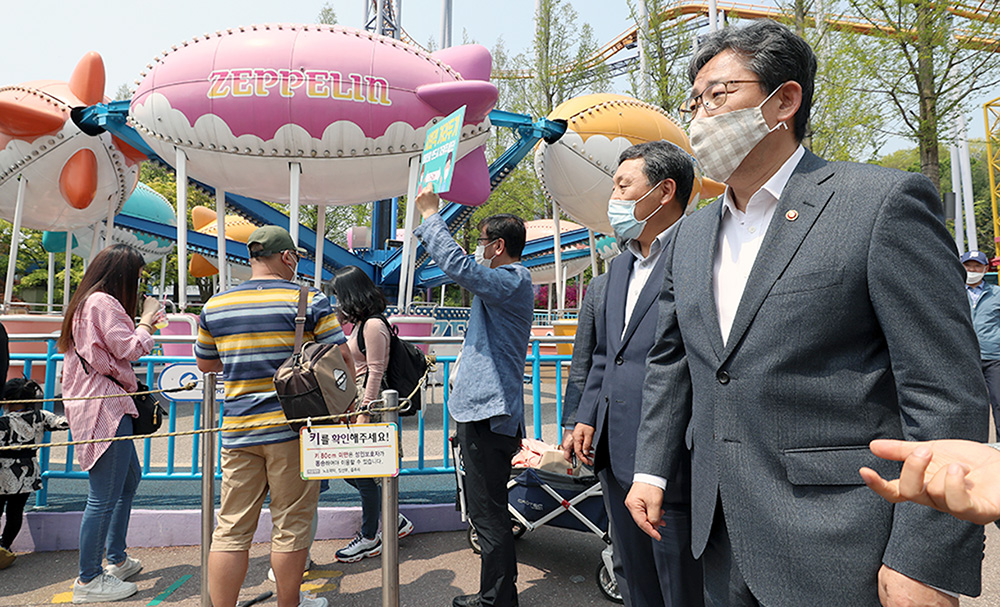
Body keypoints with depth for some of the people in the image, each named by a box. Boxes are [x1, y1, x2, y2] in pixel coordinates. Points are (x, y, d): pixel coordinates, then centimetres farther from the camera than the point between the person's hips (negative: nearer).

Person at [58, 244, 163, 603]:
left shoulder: (86, 303, 20)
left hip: (104, 407, 12)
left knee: (130, 478, 22)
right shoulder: (103, 302, -13)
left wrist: (143, 324, 19)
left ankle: (116, 559, 32)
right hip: (104, 409, -12)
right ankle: (88, 581, 7)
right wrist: (146, 320, -2)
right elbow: (129, 349, -16)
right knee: (104, 497, -5)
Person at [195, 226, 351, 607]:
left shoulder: (215, 305, 6)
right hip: (294, 427, -4)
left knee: (232, 528, 12)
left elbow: (205, 364, 18)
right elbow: (343, 360, -7)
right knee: (291, 526, 9)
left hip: (237, 429, 4)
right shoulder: (310, 301, -7)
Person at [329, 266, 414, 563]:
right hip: (354, 404, 10)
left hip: (369, 406, -10)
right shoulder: (360, 323, 15)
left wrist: (364, 413, -19)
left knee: (364, 473, 1)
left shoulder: (373, 325, -15)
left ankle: (370, 539, 18)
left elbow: (375, 372, -18)